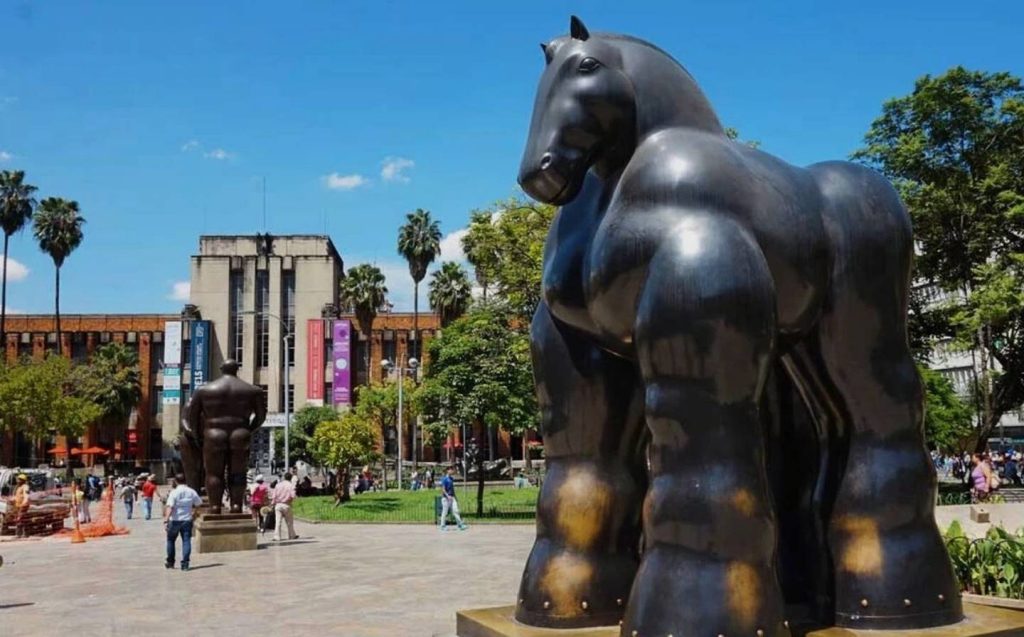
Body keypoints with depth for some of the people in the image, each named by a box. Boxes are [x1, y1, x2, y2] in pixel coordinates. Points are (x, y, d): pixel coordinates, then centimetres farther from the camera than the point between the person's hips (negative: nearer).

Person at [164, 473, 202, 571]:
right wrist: (194, 514, 25)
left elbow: (170, 507, -19)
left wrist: (166, 520, -23)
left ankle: (170, 562, 24)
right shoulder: (192, 492, 1)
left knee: (171, 540, 16)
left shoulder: (174, 492, -11)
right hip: (187, 520, 2)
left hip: (175, 520, -2)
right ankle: (185, 564, -5)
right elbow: (198, 505, 9)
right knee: (186, 541, 2)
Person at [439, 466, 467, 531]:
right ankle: (443, 526, 10)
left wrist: (455, 497, 22)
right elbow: (443, 489, -14)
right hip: (446, 498, -7)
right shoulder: (444, 479, -9)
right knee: (445, 512, 0)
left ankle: (460, 525, -2)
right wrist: (448, 496, -26)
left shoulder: (451, 479, 14)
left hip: (452, 497, 7)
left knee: (455, 511, 1)